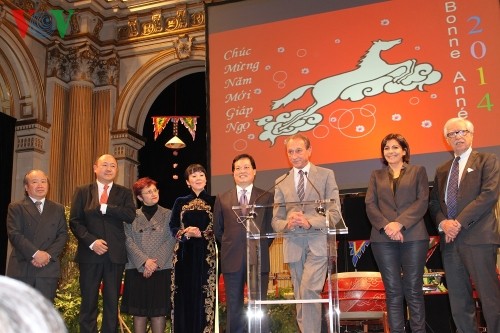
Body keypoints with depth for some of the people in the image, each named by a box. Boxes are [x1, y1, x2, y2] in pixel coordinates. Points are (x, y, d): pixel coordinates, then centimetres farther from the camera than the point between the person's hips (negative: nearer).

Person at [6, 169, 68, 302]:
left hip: (49, 268, 2)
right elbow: (14, 234, -6)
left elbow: (63, 235, 7)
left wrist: (49, 254, -9)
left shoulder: (58, 209, 15)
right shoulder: (15, 207, 5)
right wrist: (35, 254, -16)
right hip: (22, 268, -2)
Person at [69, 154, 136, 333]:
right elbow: (75, 221, 0)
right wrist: (91, 241, -13)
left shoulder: (125, 193, 8)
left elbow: (130, 215, -9)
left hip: (116, 254, 1)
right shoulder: (82, 191, 7)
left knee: (112, 302, 7)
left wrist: (103, 207, -14)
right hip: (90, 253, 0)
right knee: (88, 301, 5)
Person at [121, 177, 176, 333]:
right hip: (137, 270, 1)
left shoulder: (168, 215, 6)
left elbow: (170, 242, -1)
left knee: (159, 312, 1)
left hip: (161, 270, 0)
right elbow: (129, 241, -2)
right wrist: (144, 261, -15)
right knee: (139, 312, 3)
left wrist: (155, 263, -12)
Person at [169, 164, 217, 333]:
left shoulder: (214, 201, 6)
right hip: (185, 255, 2)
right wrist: (185, 233, -13)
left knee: (205, 295, -3)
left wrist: (201, 234, -15)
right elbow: (172, 227, 6)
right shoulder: (180, 202, 12)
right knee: (185, 295, 1)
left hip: (206, 254, -1)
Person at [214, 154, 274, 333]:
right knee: (234, 308, 8)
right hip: (232, 260, 1)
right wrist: (229, 247, 8)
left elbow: (270, 228, 6)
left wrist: (260, 248, 1)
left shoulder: (266, 197, 5)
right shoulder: (222, 199, 9)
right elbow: (217, 230, 14)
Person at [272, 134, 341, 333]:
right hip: (294, 244, 3)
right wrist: (288, 223, -14)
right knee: (300, 297, 8)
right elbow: (276, 221, 10)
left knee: (309, 291, -19)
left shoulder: (326, 175, 5)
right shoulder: (281, 182, 13)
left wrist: (309, 222, -18)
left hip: (318, 242, -3)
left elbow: (335, 213, -2)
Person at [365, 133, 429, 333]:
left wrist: (400, 223, -13)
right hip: (383, 238, 2)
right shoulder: (376, 175, 17)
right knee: (393, 290, 3)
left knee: (413, 289, -1)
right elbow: (370, 205, 6)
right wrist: (386, 226, -11)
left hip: (413, 236, -2)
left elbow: (422, 202, 0)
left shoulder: (418, 171, 12)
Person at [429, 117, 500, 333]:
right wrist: (443, 222, -5)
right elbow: (434, 202, 17)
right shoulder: (442, 170, 21)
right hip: (450, 240, 5)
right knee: (458, 300, 6)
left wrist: (459, 222, -13)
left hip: (478, 238, -5)